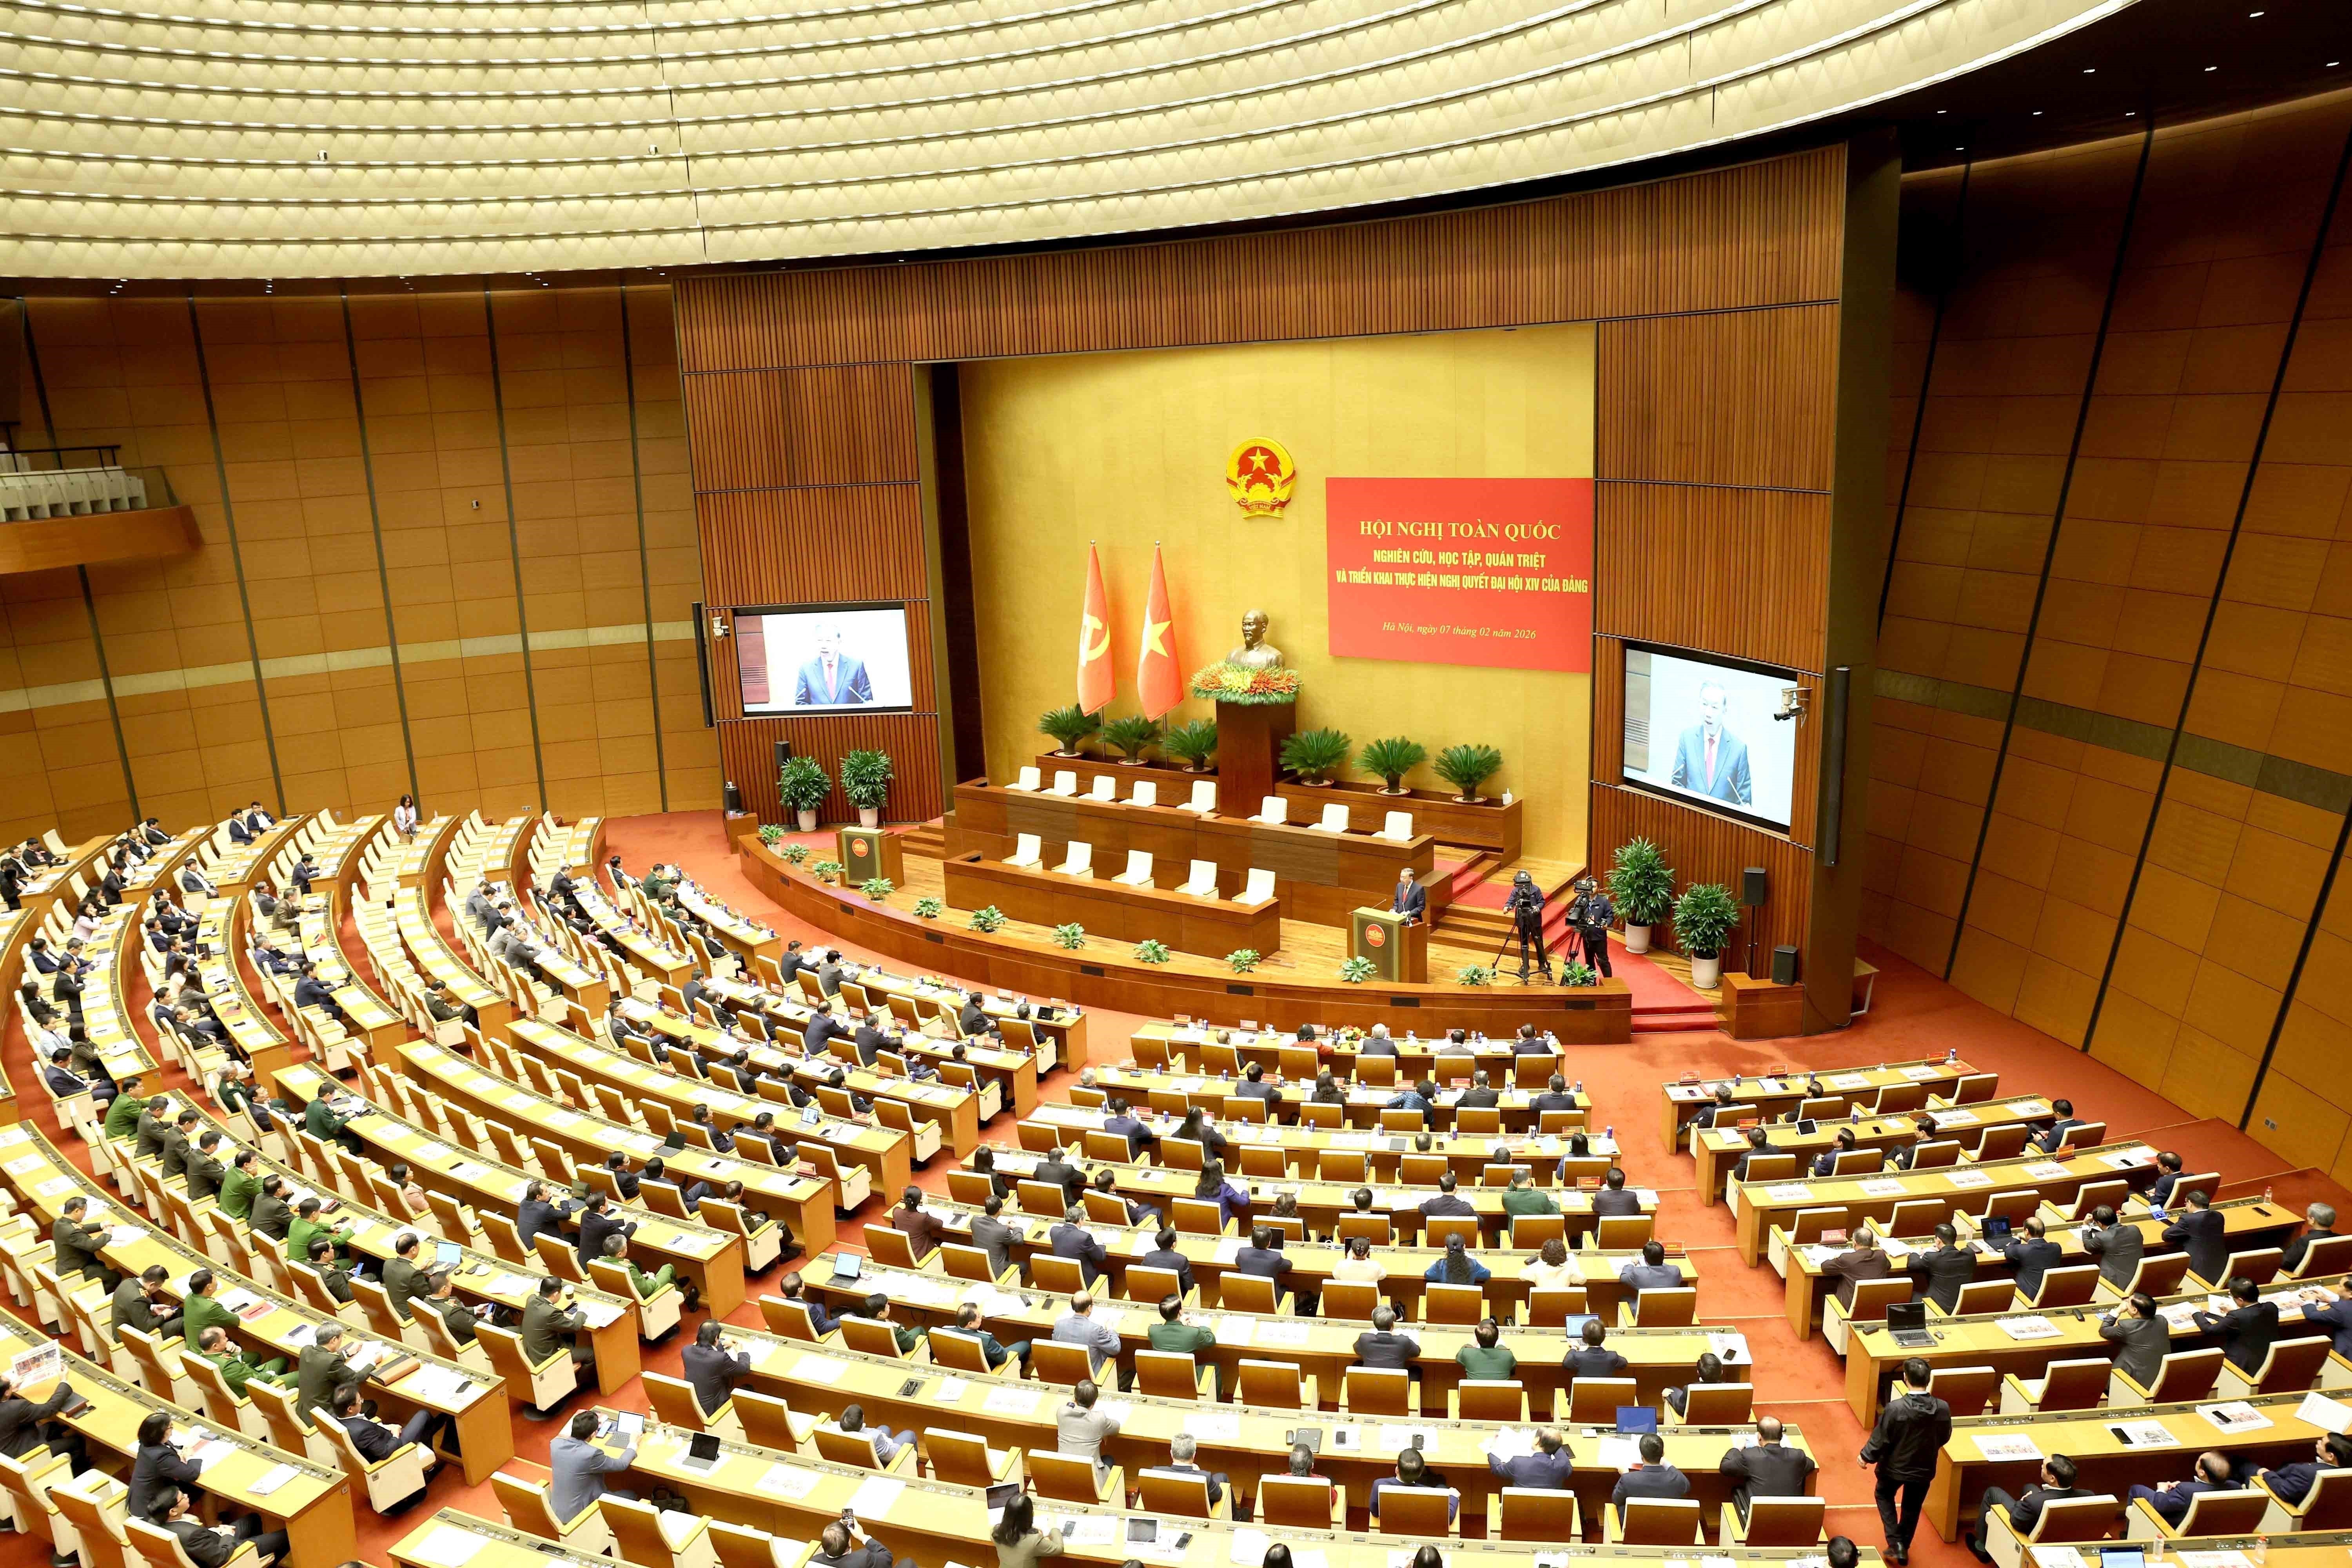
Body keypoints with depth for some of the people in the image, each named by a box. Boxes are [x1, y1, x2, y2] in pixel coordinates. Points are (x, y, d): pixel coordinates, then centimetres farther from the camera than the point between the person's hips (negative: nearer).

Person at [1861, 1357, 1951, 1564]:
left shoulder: (1895, 1408, -31)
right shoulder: (1943, 1408, -20)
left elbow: (1881, 1438, -19)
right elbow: (1945, 1438, -1)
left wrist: (1866, 1456, -1)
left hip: (1895, 1466, -3)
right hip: (1924, 1468, 3)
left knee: (1885, 1496, 25)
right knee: (1912, 1508, 23)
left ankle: (1895, 1543, 16)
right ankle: (1903, 1547, 38)